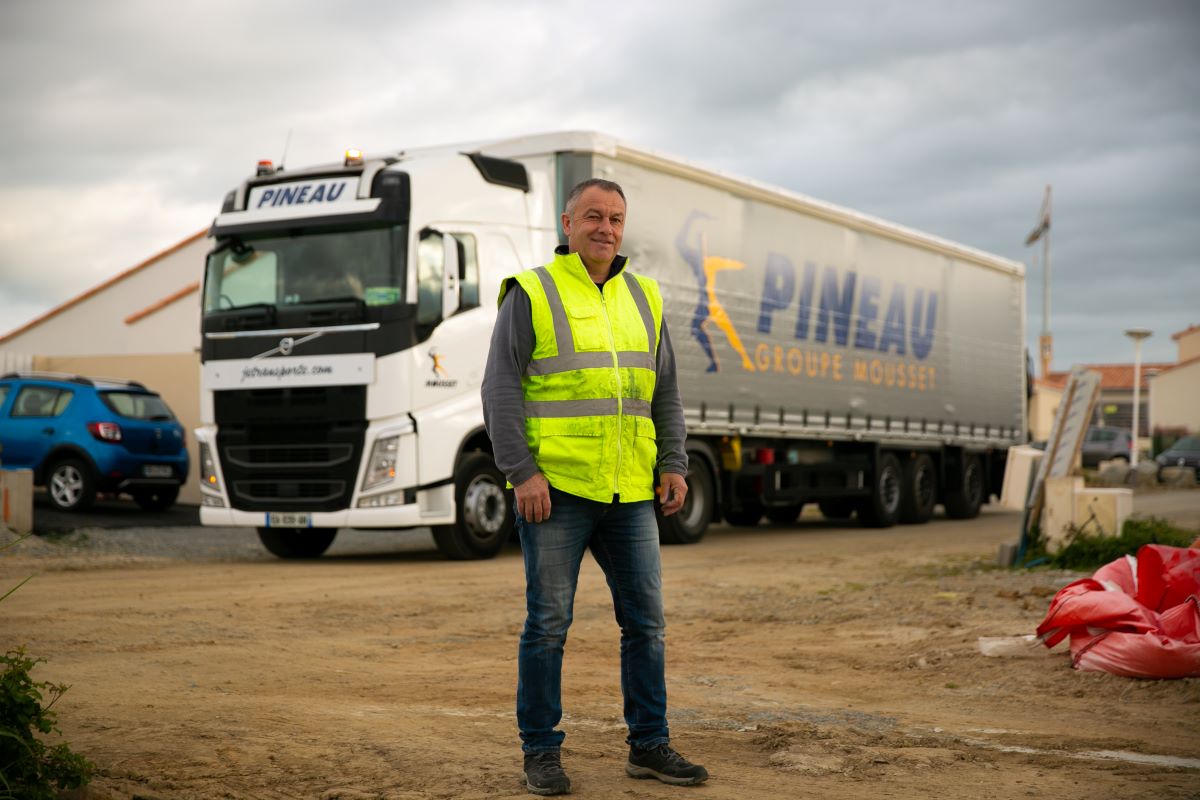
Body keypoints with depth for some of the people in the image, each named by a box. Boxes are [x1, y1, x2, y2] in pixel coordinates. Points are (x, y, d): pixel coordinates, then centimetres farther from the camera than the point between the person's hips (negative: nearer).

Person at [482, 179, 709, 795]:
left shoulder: (641, 298, 13)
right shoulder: (531, 295, -2)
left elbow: (664, 392, 15)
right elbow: (501, 390, -8)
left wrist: (673, 464, 4)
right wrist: (522, 472, -16)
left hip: (628, 492, 5)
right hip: (554, 488, -5)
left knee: (645, 620, 6)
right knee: (548, 623, 0)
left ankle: (649, 745, 18)